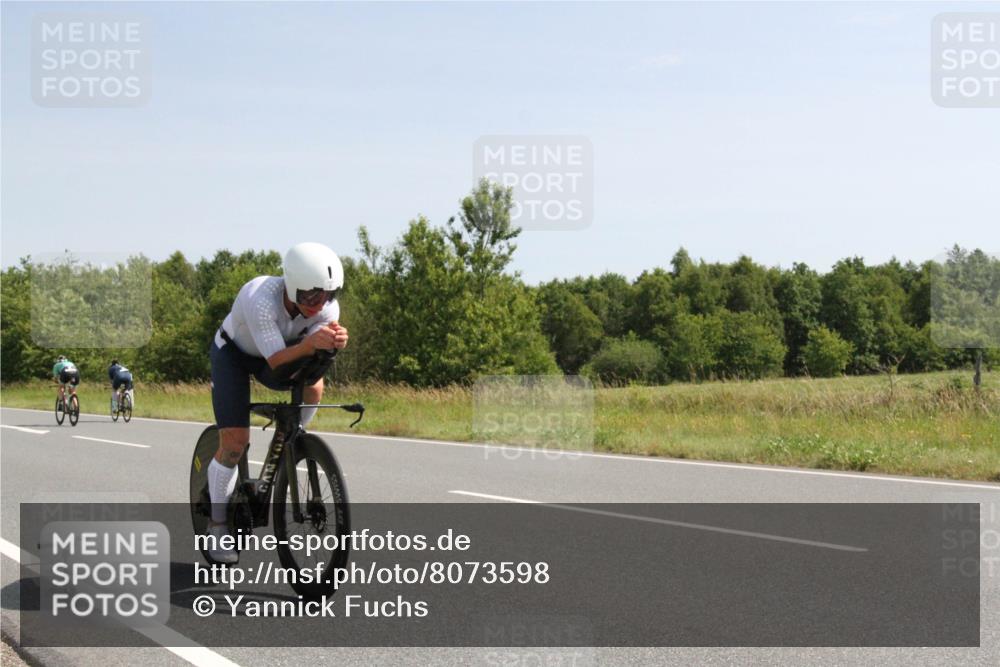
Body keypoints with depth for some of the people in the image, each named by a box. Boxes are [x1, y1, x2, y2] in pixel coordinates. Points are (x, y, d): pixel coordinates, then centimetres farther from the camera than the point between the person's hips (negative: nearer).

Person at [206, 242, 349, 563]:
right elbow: (276, 360, -42)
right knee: (234, 442, -11)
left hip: (273, 355, 4)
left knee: (313, 385, -27)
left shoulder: (327, 307, -26)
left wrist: (335, 342, -54)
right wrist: (310, 344, -60)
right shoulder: (261, 299, -41)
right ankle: (217, 525, 7)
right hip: (233, 352, -4)